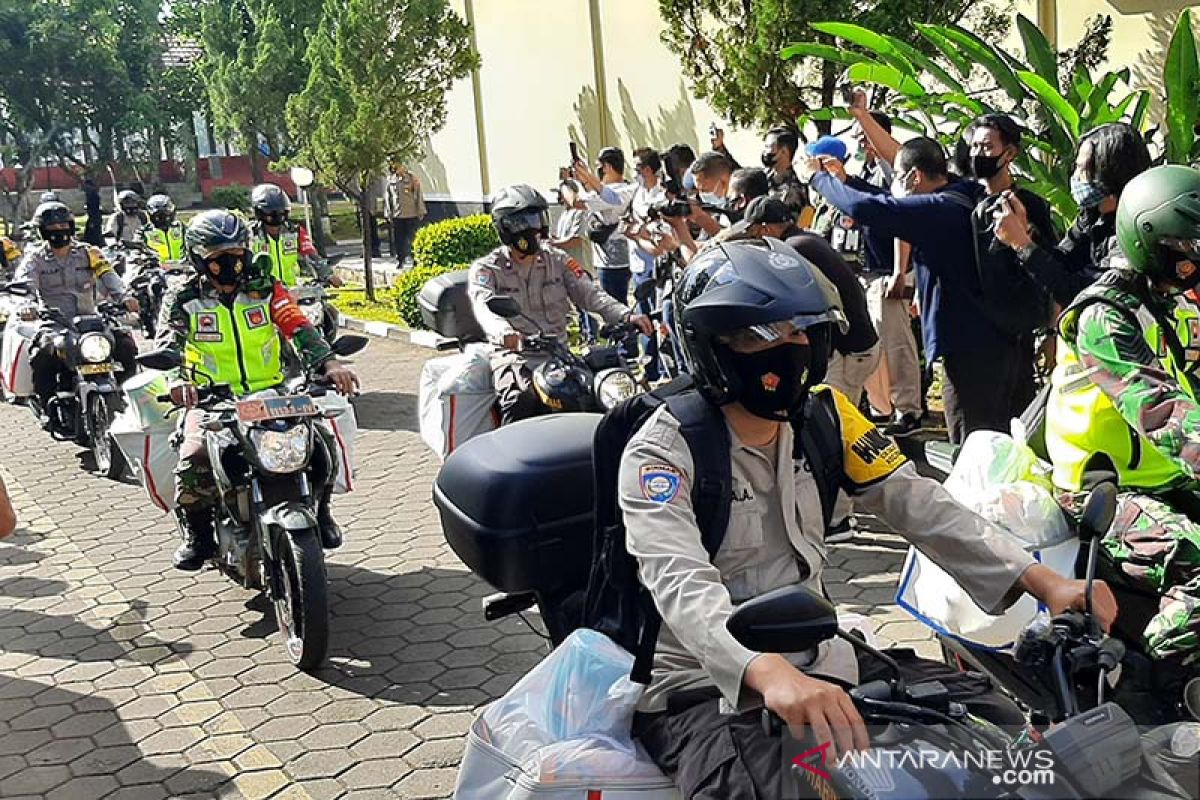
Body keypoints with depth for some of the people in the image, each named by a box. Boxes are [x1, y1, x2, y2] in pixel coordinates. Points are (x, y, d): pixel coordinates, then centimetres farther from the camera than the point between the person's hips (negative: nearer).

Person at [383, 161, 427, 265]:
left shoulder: (412, 178, -1)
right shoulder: (390, 180, 6)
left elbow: (418, 195, 1)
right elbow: (387, 198, 11)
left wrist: (421, 212, -2)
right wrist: (388, 214, 8)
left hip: (411, 214, -2)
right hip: (396, 216, 2)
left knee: (411, 238, 0)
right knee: (398, 239, 4)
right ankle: (400, 260, 15)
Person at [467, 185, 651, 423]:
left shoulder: (557, 260, 14)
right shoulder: (486, 269, 1)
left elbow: (588, 293, 2)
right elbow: (485, 308, -18)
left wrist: (626, 316, -18)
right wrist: (507, 334, -43)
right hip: (515, 355, -4)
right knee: (523, 401, -34)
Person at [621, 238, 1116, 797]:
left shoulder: (822, 414, 3)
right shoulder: (663, 450, -17)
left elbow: (917, 503, -1)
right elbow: (680, 583, -32)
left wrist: (1045, 582, -13)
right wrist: (772, 674, -51)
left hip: (817, 658, 6)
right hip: (704, 683, -6)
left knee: (990, 719, -3)